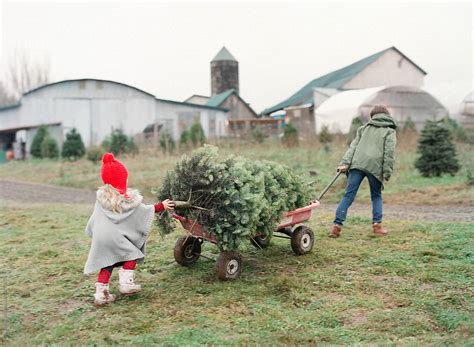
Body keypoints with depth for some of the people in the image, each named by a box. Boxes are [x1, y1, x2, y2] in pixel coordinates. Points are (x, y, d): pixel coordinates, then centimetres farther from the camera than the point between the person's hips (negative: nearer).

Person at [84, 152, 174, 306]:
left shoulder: (101, 196, 6)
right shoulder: (129, 198, -5)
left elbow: (95, 218, 12)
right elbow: (146, 210, 5)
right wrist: (162, 206, 16)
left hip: (100, 237, 5)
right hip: (115, 236, -5)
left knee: (106, 263, 15)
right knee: (131, 254, 16)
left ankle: (101, 294, 13)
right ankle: (126, 282, 9)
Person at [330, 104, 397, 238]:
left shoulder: (364, 128, 25)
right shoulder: (390, 131, 15)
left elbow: (353, 146, 14)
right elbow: (389, 152, 1)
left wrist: (345, 163, 5)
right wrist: (387, 171, -2)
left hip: (357, 163, 2)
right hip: (375, 166, -2)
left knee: (348, 196, -1)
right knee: (376, 196, 17)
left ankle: (337, 225, -9)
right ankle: (377, 225, 6)